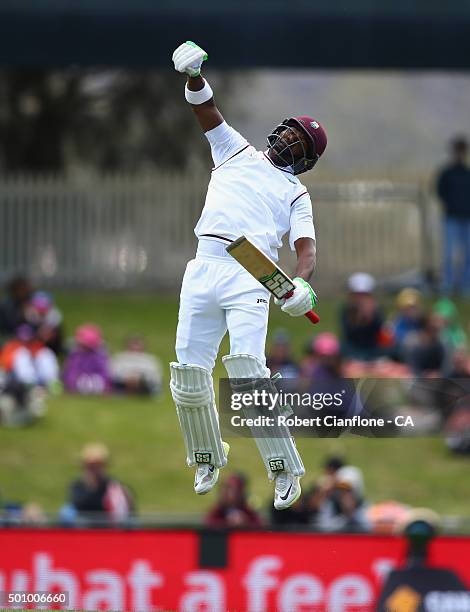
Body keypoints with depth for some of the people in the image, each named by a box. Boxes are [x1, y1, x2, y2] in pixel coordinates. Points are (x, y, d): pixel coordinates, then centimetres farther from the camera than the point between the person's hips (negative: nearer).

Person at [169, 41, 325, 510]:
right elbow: (206, 110, 15)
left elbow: (306, 246, 1)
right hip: (203, 269, 3)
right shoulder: (237, 152, 25)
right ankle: (207, 460, 19)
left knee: (246, 369, -20)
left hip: (252, 277, -3)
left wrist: (302, 283, -21)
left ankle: (285, 469, -11)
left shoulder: (296, 194, 16)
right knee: (189, 376, -4)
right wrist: (193, 76, -5)